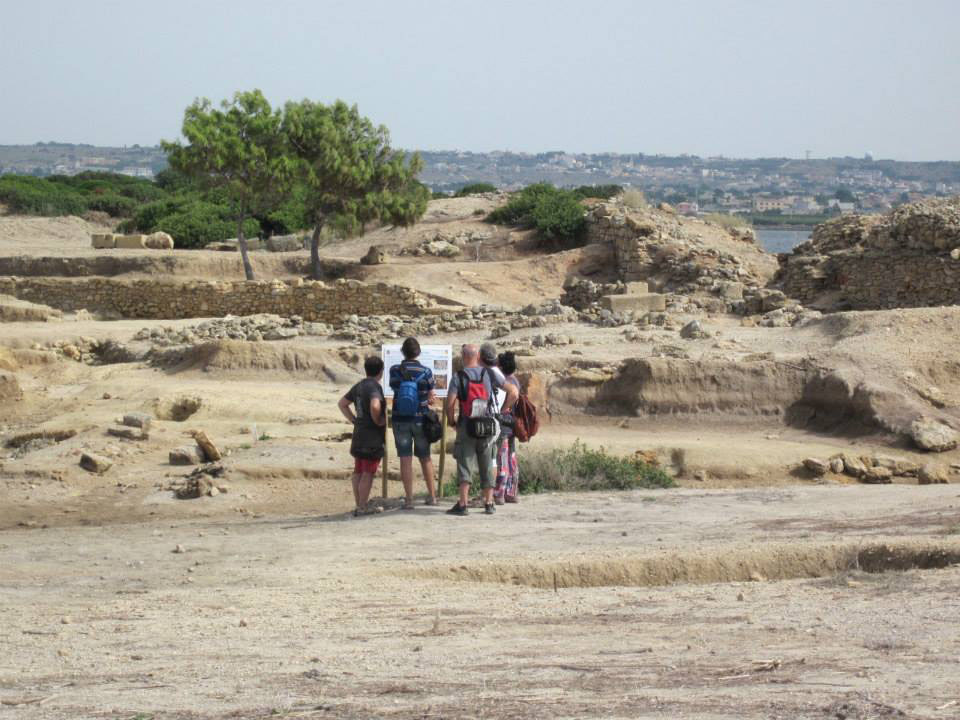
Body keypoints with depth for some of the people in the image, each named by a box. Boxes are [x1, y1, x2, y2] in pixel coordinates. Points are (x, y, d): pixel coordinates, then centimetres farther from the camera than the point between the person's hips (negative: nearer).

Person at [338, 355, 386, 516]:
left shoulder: (358, 386, 11)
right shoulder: (374, 387, -15)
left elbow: (342, 403, 21)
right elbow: (375, 406, -33)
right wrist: (378, 421, -16)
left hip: (358, 434, 8)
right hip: (373, 437, -8)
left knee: (358, 472, 14)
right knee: (368, 473, -5)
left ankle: (359, 505, 20)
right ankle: (362, 507, -6)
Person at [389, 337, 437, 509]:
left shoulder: (395, 371, -6)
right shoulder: (426, 372, -8)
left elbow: (394, 388, 5)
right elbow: (430, 398, -3)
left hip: (400, 420, 0)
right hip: (420, 419, 0)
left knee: (405, 459, 1)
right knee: (425, 457, 15)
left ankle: (408, 499, -2)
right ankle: (432, 495, 22)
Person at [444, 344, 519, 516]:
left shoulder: (458, 377, -6)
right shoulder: (490, 374, 3)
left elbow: (450, 403, -15)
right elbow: (513, 393, 0)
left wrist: (451, 421, 1)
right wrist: (501, 411, 9)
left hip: (466, 426, -3)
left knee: (465, 465, -1)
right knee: (487, 466, 13)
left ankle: (463, 504, -10)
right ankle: (489, 503, 16)